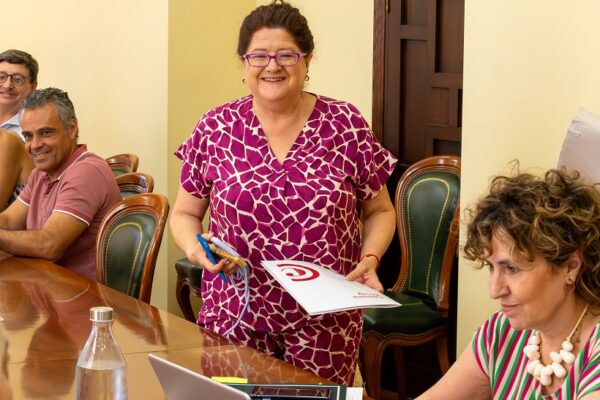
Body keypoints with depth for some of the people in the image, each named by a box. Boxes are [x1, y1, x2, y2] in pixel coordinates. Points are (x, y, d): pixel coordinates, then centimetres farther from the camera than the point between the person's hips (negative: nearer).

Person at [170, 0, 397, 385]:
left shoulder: (346, 124, -2)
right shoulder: (215, 129, 0)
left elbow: (380, 211, 7)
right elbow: (184, 214, 9)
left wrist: (369, 260, -10)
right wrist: (194, 247, -12)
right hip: (236, 315, 1)